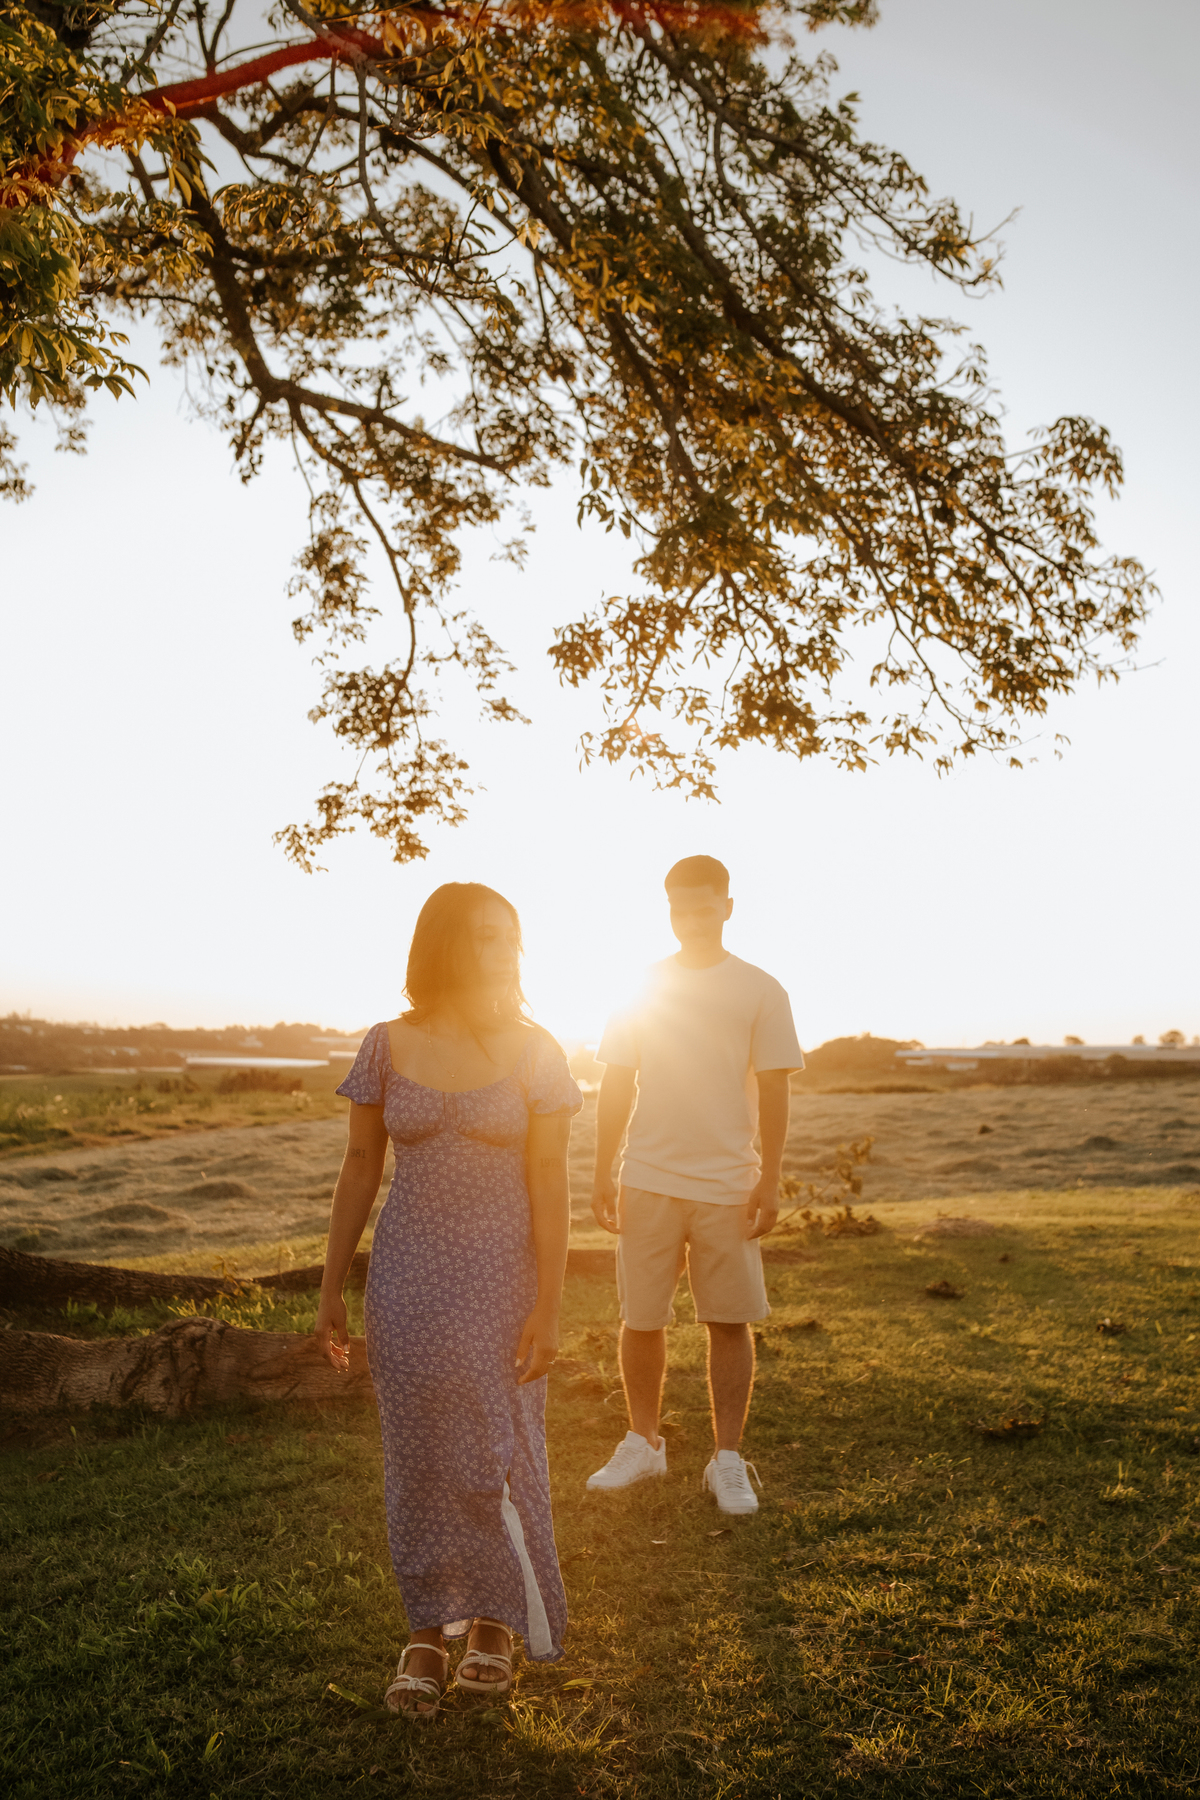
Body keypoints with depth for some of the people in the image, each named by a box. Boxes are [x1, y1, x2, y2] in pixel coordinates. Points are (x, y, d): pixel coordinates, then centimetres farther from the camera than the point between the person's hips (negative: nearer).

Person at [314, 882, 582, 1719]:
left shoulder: (536, 1052, -7)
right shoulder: (389, 1045, -3)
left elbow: (551, 1184, -8)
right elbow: (360, 1169, 4)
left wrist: (548, 1307, -12)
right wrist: (331, 1290, 6)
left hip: (500, 1273, -1)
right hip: (408, 1273, 2)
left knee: (496, 1451, 6)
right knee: (419, 1450, 9)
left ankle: (497, 1620, 30)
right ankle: (429, 1630, 27)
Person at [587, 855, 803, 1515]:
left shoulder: (760, 991, 2)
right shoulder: (642, 988, 7)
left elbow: (773, 1091, 1)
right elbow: (616, 1086, 9)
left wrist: (770, 1181, -4)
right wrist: (602, 1174, 6)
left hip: (727, 1184, -1)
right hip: (648, 1181, 2)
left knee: (729, 1322, 4)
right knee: (640, 1319, 7)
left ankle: (728, 1460, 17)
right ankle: (643, 1443, 27)